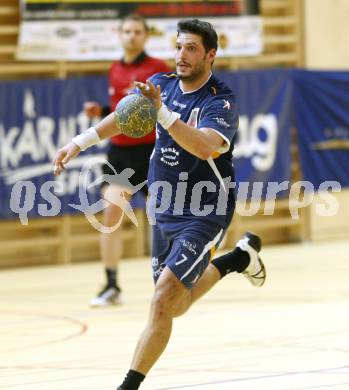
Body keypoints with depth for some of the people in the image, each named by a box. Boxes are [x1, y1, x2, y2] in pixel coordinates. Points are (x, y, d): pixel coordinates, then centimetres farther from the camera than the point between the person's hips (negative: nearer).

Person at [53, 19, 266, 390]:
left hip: (203, 215, -7)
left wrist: (162, 112, -49)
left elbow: (206, 146, -40)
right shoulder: (161, 84, 0)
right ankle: (238, 258, 42)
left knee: (163, 300, -19)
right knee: (174, 307, 20)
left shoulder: (220, 103, -20)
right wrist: (79, 142, 9)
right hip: (164, 212, 7)